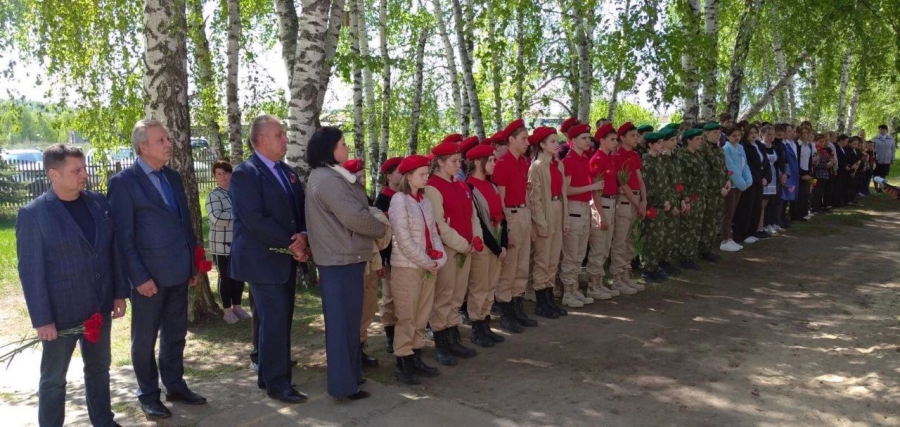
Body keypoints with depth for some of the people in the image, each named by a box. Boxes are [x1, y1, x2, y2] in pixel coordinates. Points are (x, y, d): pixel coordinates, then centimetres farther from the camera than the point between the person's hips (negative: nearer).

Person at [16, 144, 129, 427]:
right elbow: (30, 271, -12)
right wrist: (42, 319, -13)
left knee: (99, 368, 18)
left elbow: (115, 249, 7)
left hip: (99, 307, 5)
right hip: (60, 312, -5)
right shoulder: (33, 214, -12)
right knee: (53, 378, 11)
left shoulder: (98, 203, 1)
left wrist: (120, 292, 5)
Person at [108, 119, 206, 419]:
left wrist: (193, 265, 12)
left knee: (175, 334, 16)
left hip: (178, 273, 6)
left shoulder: (173, 177, 10)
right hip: (149, 276, -6)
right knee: (145, 339, 9)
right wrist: (140, 277, -16)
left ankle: (175, 386, 30)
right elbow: (122, 236, -12)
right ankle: (148, 395, 23)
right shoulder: (123, 182, -10)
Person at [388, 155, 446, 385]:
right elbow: (403, 239, -16)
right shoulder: (399, 199, -10)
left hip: (429, 266, 7)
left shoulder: (425, 200, 11)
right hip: (407, 267, -7)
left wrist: (440, 257, -7)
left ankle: (416, 358, 22)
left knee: (422, 316, 12)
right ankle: (402, 363, 10)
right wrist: (427, 262, -15)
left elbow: (433, 231, 10)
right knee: (406, 317, 0)